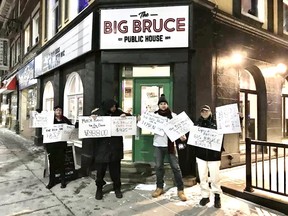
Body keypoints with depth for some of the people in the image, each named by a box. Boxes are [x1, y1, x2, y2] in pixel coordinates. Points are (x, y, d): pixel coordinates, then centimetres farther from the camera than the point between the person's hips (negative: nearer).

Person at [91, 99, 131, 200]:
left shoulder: (118, 112, 0)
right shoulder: (98, 112, -3)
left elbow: (130, 117, 9)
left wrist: (126, 115, -13)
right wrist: (91, 117, -18)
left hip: (115, 146, 1)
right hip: (102, 145, -1)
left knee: (115, 167, 12)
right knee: (100, 168, 7)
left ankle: (117, 188, 28)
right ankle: (99, 188, 25)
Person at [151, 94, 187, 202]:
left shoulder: (173, 115, 0)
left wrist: (182, 136, -20)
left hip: (170, 144, -2)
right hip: (158, 144, 2)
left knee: (175, 166, 0)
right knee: (158, 166, 10)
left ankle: (180, 190, 10)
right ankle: (159, 188, 26)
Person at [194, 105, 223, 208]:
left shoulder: (216, 122, -1)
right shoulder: (197, 123, 6)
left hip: (214, 154, -2)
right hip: (201, 154, 3)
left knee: (215, 177, 5)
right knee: (202, 177, 10)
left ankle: (217, 196, 25)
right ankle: (205, 196, 25)